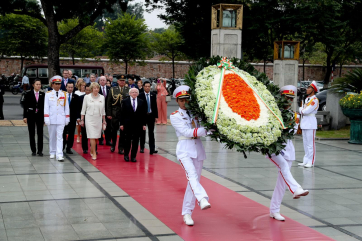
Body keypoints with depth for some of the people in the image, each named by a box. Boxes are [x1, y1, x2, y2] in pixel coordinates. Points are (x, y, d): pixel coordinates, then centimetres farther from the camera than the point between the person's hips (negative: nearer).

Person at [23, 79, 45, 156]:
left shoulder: (43, 94, 3)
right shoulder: (28, 94, -2)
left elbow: (44, 106, 5)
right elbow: (25, 106, -1)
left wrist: (45, 117, 4)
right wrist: (25, 116, -7)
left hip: (40, 116, 1)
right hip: (31, 115, -1)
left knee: (40, 133, 1)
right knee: (31, 134, 5)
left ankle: (40, 150, 8)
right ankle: (33, 150, 13)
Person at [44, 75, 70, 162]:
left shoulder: (63, 94, 6)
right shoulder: (48, 94, 4)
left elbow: (66, 107, 10)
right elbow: (46, 107, 1)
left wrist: (67, 118, 7)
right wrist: (46, 118, -6)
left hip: (61, 119, 0)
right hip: (51, 119, 0)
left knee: (60, 136, -7)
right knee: (52, 136, 10)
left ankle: (59, 155, -12)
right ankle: (52, 153, 24)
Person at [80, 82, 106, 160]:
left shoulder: (102, 97, 7)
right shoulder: (87, 97, 0)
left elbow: (103, 110, 14)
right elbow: (83, 109, 5)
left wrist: (104, 120, 14)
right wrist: (82, 120, 3)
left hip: (98, 119, 3)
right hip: (89, 118, -3)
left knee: (96, 136, 4)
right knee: (92, 137, -9)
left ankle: (91, 151, 22)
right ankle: (94, 153, -6)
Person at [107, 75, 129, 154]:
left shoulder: (129, 90, 2)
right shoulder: (112, 90, 3)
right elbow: (109, 102, 2)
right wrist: (109, 114, -3)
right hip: (115, 113, 0)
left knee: (123, 131, 3)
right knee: (114, 130, 10)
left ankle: (121, 148, 13)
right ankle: (113, 145, 29)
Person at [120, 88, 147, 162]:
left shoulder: (141, 102, 7)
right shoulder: (125, 102, 3)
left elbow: (143, 114, 7)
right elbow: (122, 113, 1)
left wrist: (144, 124, 2)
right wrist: (121, 124, -4)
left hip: (138, 125, 1)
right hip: (128, 124, -1)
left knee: (135, 141, 3)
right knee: (127, 140, 4)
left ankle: (133, 156, 11)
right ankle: (126, 155, 19)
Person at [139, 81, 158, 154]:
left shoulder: (153, 95, 5)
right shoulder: (140, 95, -3)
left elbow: (155, 106, 7)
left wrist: (156, 116, 3)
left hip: (151, 116, 2)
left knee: (151, 132, -1)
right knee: (142, 132, 8)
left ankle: (152, 149, -4)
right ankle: (142, 148, 17)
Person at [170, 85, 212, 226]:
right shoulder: (175, 117, 2)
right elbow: (187, 132, -10)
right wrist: (205, 130, -20)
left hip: (198, 150, 5)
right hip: (185, 150, -4)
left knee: (194, 180, 4)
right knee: (192, 175, -27)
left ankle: (187, 213, 11)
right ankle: (203, 199, -50)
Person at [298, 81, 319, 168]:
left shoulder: (315, 100, -11)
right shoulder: (307, 99, 17)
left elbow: (307, 111, -19)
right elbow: (302, 109, 14)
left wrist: (301, 110, 0)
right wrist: (302, 110, -8)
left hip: (311, 123, -9)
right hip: (304, 123, 9)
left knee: (310, 143, -7)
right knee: (305, 143, 12)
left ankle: (311, 162, -5)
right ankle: (306, 161, 18)